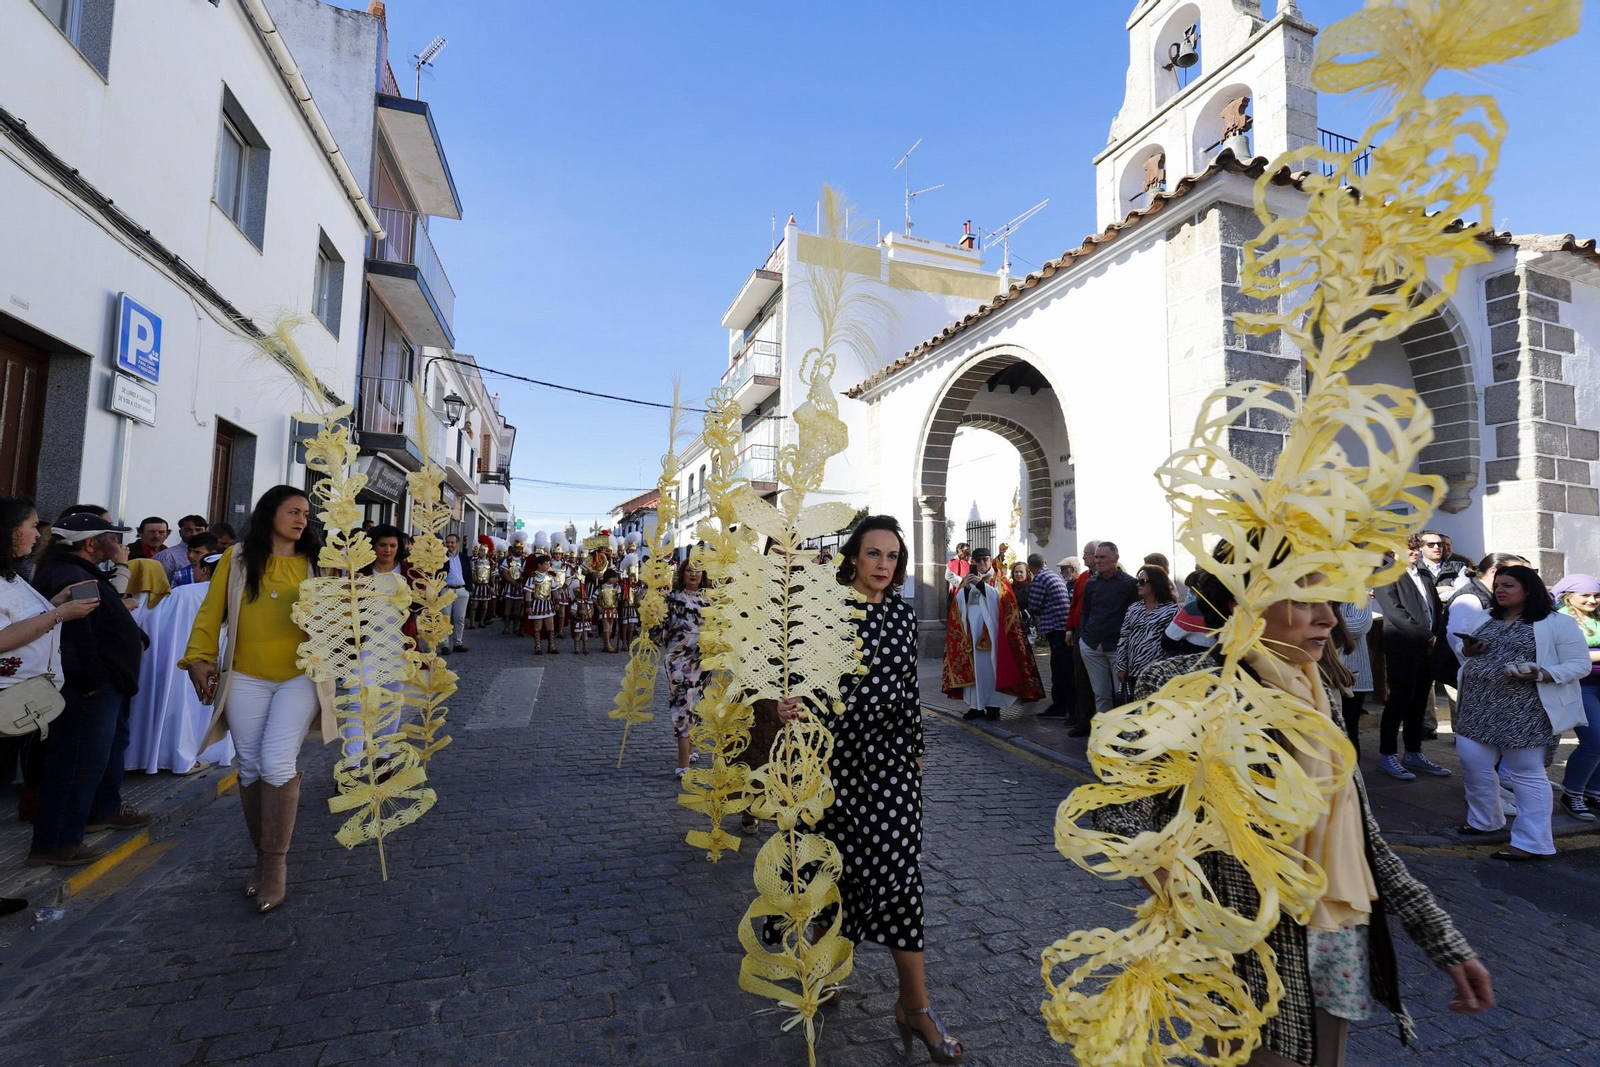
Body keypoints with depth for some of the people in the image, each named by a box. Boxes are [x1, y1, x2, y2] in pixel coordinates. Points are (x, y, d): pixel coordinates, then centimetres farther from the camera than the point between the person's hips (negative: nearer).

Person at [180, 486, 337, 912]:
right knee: (251, 766, 7)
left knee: (276, 762, -12)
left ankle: (276, 864, 0)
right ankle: (263, 857, 23)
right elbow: (211, 613, 4)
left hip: (299, 676, -1)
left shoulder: (314, 564, 6)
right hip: (245, 680, 1)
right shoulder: (237, 559, 5)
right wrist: (199, 659, -4)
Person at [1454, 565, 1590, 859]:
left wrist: (1540, 675, -24)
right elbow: (1469, 651, 21)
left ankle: (1532, 842, 9)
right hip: (1478, 706, 6)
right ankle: (1484, 819, 29)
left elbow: (1580, 665, -8)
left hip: (1523, 711, -6)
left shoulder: (1559, 623, -5)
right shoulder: (1489, 620, 14)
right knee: (1472, 762, 9)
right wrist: (1468, 650, -2)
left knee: (1526, 773, 1)